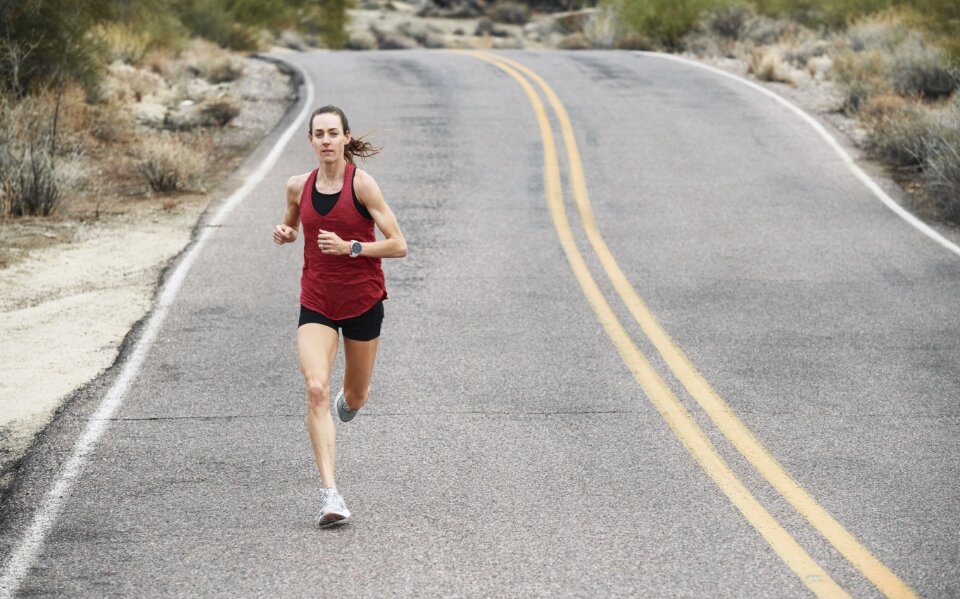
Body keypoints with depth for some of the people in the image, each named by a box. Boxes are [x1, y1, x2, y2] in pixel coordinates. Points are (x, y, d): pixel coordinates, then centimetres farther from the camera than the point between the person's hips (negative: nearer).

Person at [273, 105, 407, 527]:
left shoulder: (361, 184, -11)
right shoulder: (298, 187, 0)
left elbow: (398, 245, -12)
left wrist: (351, 247, -22)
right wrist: (284, 234, -1)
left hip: (362, 302, -1)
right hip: (316, 304, 1)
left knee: (354, 398, 14)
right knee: (316, 389, -21)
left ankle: (347, 399, 56)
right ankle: (330, 493, -24)